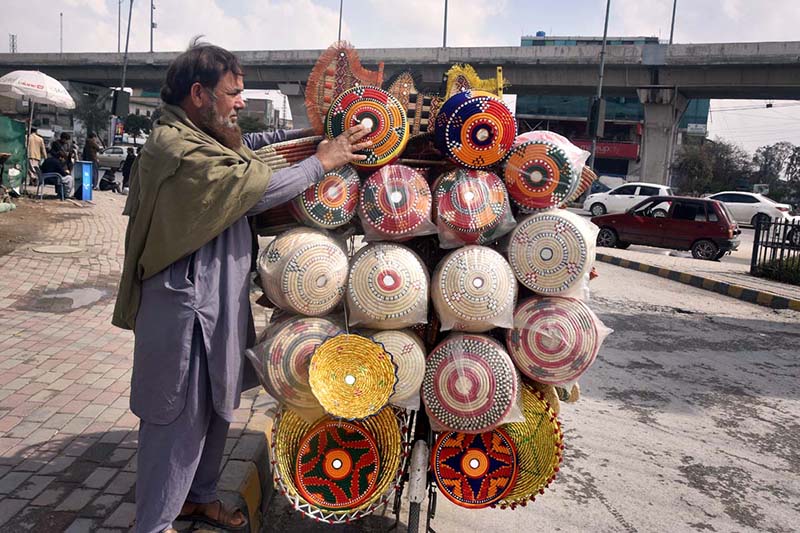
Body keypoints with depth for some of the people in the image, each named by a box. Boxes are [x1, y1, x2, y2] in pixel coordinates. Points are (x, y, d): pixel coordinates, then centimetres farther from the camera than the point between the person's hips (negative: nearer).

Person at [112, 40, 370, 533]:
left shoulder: (202, 138, 9)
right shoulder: (175, 149, -21)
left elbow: (243, 148, 22)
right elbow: (261, 189, -23)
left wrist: (301, 133, 8)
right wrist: (323, 162, -12)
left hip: (216, 302, 10)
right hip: (184, 308, -10)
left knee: (215, 408, 21)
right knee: (178, 420, 5)